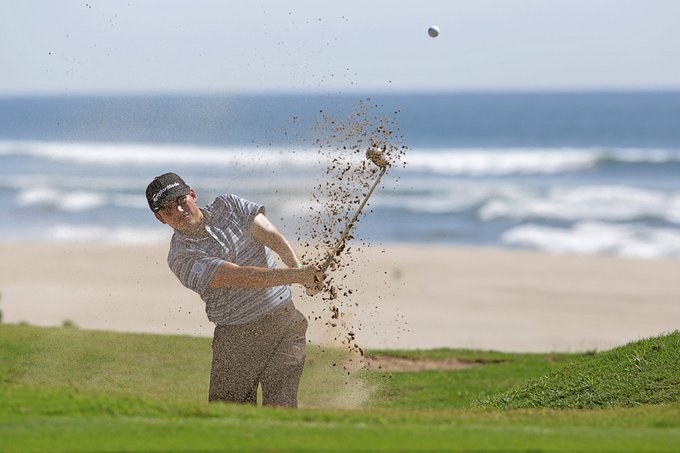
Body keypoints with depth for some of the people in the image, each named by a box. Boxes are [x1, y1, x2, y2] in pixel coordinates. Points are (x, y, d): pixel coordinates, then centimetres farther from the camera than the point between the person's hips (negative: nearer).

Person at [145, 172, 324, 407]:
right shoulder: (181, 258, -11)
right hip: (236, 339, -2)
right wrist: (294, 275, -33)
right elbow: (240, 277, -23)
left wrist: (300, 269, -27)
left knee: (280, 407, -10)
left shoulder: (229, 206, 4)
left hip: (286, 323, 2)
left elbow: (273, 237, -8)